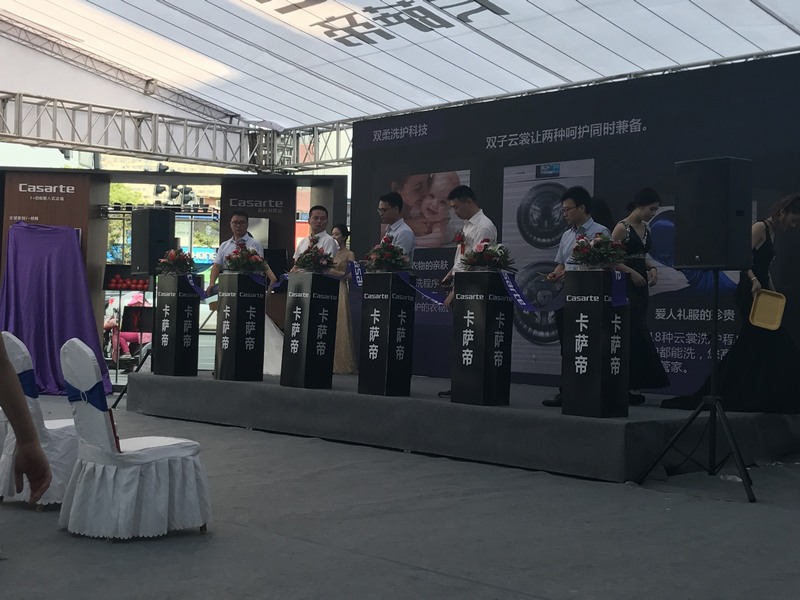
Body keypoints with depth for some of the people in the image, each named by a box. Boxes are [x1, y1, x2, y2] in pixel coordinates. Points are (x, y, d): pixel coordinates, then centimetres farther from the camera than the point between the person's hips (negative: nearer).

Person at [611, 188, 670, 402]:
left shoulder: (646, 228, 13)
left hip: (641, 285, 8)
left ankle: (632, 384, 13)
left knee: (635, 333, 8)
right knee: (638, 333, -9)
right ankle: (634, 385, -5)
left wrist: (652, 268, 3)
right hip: (627, 285, -8)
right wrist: (632, 272, -18)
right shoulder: (622, 227, -11)